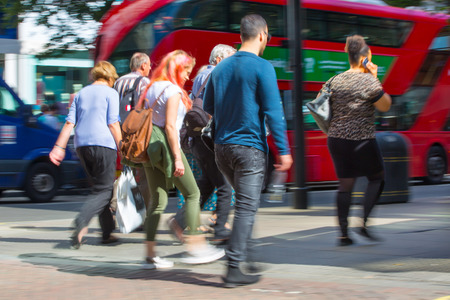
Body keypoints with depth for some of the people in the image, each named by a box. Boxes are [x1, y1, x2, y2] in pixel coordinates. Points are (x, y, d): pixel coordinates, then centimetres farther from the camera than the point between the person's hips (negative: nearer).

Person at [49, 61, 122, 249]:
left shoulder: (81, 94, 16)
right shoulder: (110, 93, 1)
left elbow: (70, 122, 10)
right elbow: (113, 124, -7)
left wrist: (59, 147, 7)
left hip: (82, 145, 6)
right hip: (103, 143, -6)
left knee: (100, 188, 16)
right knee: (103, 191, -5)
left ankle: (107, 232, 17)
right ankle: (81, 222, -29)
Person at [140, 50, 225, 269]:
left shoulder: (152, 87, 15)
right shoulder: (173, 91, -9)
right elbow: (170, 126, -16)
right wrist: (177, 158, -17)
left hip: (149, 146, 8)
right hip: (165, 145, -8)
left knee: (157, 200, 9)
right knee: (192, 194, 3)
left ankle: (150, 255, 7)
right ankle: (195, 247, 1)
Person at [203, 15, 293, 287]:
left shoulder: (220, 68, 9)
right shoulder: (262, 67, -10)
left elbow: (208, 108, 17)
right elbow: (273, 111, -14)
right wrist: (283, 150, -11)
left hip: (222, 147, 7)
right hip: (250, 147, -6)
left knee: (245, 202, 22)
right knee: (247, 208, -3)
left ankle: (244, 253, 22)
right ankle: (234, 269, -4)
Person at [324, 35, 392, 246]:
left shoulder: (336, 81, 8)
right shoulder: (369, 81, -11)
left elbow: (329, 108, 14)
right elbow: (385, 106, -2)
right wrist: (375, 78, -2)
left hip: (337, 138, 6)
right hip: (362, 140, -5)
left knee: (345, 184, 9)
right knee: (377, 177, 13)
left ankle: (343, 233, 7)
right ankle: (364, 222, 1)